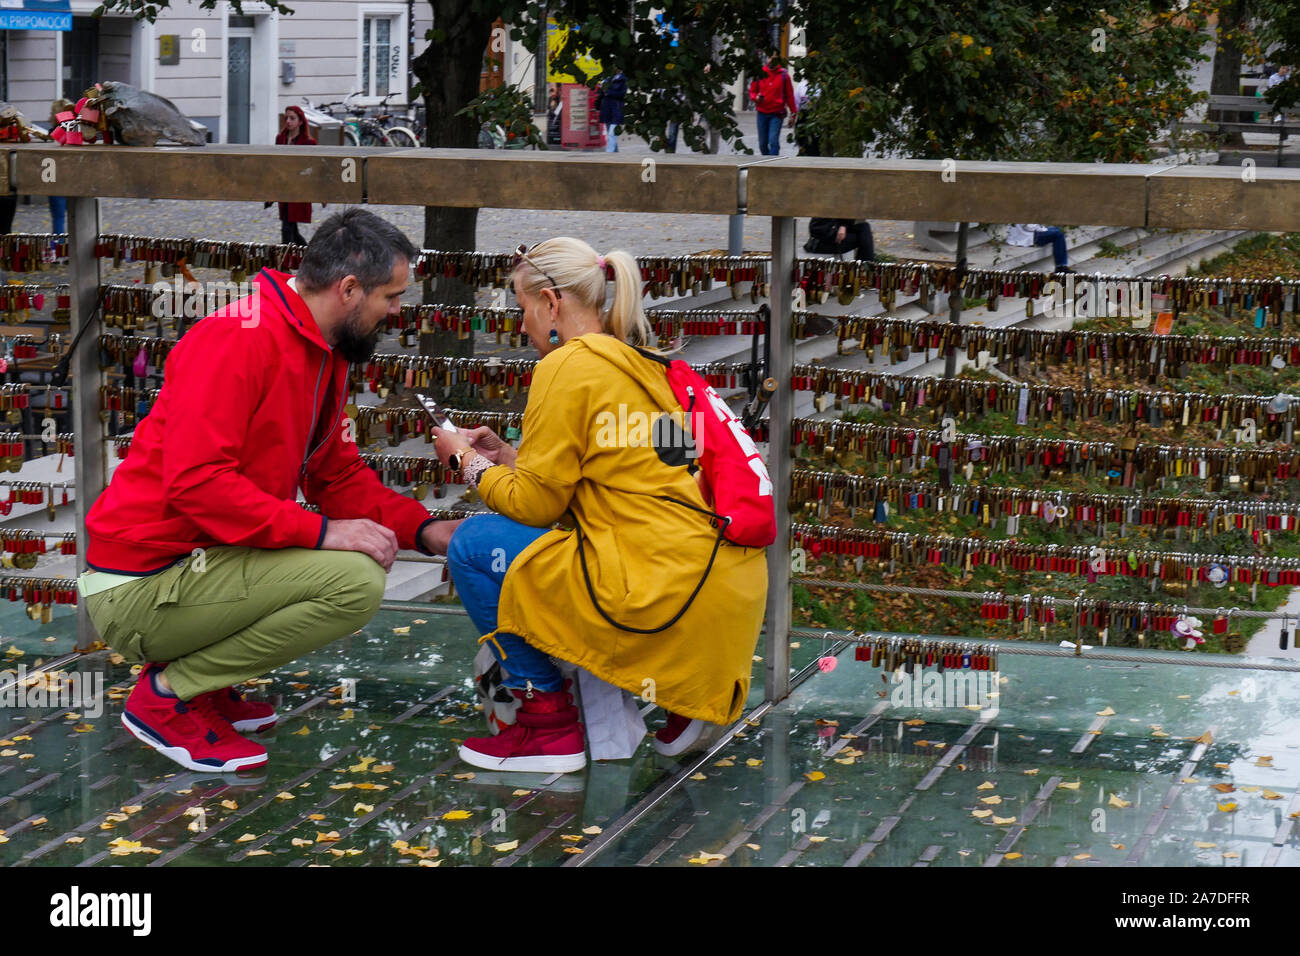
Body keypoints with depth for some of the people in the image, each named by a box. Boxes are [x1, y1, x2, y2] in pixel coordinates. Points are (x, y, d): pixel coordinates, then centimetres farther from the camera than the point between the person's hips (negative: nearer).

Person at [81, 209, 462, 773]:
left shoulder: (325, 354, 12)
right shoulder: (239, 340, -19)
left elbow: (338, 474, 19)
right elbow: (196, 481, -27)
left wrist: (422, 529, 5)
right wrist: (320, 531, -26)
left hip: (199, 562, 10)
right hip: (140, 588, -10)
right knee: (356, 580, -21)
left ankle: (197, 678, 11)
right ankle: (168, 696, -9)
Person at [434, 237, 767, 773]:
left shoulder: (569, 365, -6)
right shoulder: (641, 366, 20)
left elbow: (535, 503, -3)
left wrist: (467, 460, 14)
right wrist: (506, 456, 28)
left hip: (662, 586, -9)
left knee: (473, 547, 3)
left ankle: (549, 725, 6)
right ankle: (684, 698, 18)